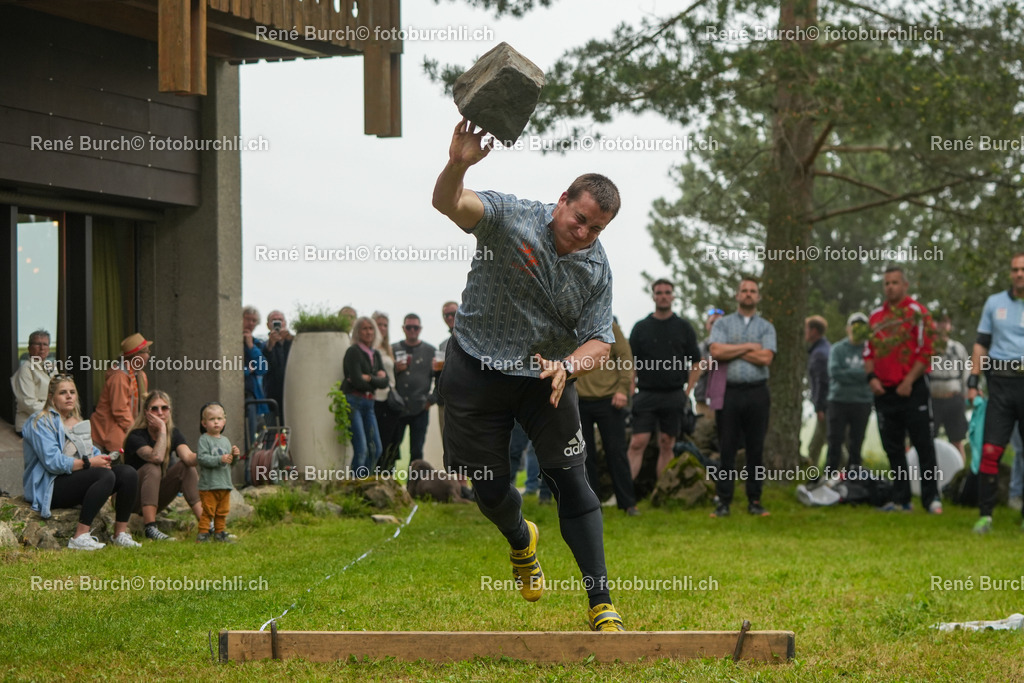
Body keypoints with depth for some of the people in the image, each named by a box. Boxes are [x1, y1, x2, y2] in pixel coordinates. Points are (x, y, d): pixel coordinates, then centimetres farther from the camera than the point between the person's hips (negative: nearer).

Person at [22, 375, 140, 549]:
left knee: (128, 473, -11)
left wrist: (103, 458, -4)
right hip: (51, 487, -9)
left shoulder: (77, 422, 20)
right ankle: (80, 537, -36)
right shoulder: (41, 423, -8)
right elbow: (52, 462, -19)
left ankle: (121, 534, -10)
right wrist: (89, 462, -19)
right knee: (105, 475, -32)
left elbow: (92, 450, 21)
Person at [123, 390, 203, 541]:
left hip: (157, 498, 5)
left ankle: (206, 524, -23)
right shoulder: (136, 436, -18)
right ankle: (150, 529, -40)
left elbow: (188, 457, -22)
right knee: (152, 468, -31)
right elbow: (156, 457, -38)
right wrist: (162, 429, -30)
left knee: (186, 467, -15)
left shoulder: (173, 434, -1)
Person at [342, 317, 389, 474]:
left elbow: (384, 381, 6)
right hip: (353, 401, -8)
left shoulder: (375, 354, 16)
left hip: (368, 403, 8)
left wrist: (369, 378, -10)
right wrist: (376, 379, 0)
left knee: (376, 449, 6)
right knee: (361, 449, -13)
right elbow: (357, 381, -15)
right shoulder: (353, 351, -6)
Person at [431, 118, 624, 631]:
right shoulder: (510, 217, -16)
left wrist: (567, 366, -27)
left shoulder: (598, 268, -6)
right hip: (477, 371, -2)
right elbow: (449, 203, -32)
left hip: (547, 378, 2)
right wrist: (458, 165, -55)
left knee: (571, 482, -7)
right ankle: (520, 541, 42)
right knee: (490, 491, 5)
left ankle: (601, 605, -1)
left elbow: (599, 342, -4)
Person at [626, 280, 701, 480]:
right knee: (637, 444, -9)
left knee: (667, 446, 4)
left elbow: (696, 363, 9)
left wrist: (687, 392, 0)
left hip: (674, 395, 1)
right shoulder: (641, 328, 7)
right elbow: (631, 364, 6)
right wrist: (631, 391, -5)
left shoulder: (683, 327, 8)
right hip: (646, 394, -1)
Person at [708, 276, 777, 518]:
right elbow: (716, 352, -8)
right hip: (729, 391, -1)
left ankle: (754, 501, 8)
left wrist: (733, 351, -5)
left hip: (757, 393, 1)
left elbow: (766, 358, -6)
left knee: (756, 449, 3)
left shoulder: (766, 327, 11)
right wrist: (748, 347, -4)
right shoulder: (723, 324, 10)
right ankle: (724, 501, 1)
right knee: (727, 449, -1)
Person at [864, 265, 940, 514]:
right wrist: (871, 377, 1)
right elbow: (869, 351, 18)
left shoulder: (917, 313, -4)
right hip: (884, 391, 6)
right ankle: (900, 499, 14)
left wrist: (909, 381, -13)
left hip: (912, 389, -6)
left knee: (923, 444, -5)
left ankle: (931, 497, -1)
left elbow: (927, 351, -9)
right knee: (892, 447, 8)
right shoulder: (875, 316, 14)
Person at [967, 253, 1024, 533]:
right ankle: (985, 515, -1)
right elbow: (981, 343, 15)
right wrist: (973, 381, 8)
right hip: (1000, 383, 2)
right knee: (990, 451, -5)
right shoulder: (995, 303, 11)